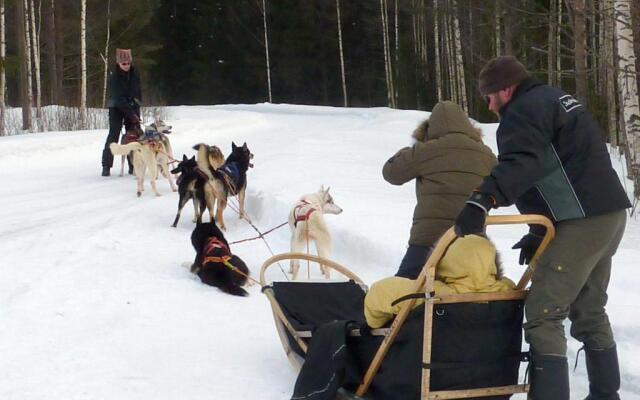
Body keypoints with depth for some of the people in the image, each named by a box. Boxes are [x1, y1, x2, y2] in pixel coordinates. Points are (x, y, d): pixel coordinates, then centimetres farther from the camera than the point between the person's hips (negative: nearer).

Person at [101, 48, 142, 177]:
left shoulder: (134, 75, -1)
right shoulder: (114, 77, -17)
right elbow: (118, 98, -22)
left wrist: (136, 105, -1)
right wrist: (131, 113, -27)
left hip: (132, 108, 4)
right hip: (117, 108, -4)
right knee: (113, 135, -10)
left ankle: (133, 166, 2)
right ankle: (106, 166, -8)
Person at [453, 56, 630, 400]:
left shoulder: (524, 111, -9)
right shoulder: (553, 100, 22)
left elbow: (521, 164, -29)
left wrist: (482, 200, -44)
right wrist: (540, 234, 22)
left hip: (583, 222, -10)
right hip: (609, 215, 10)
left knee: (543, 313, -9)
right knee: (589, 311, 22)